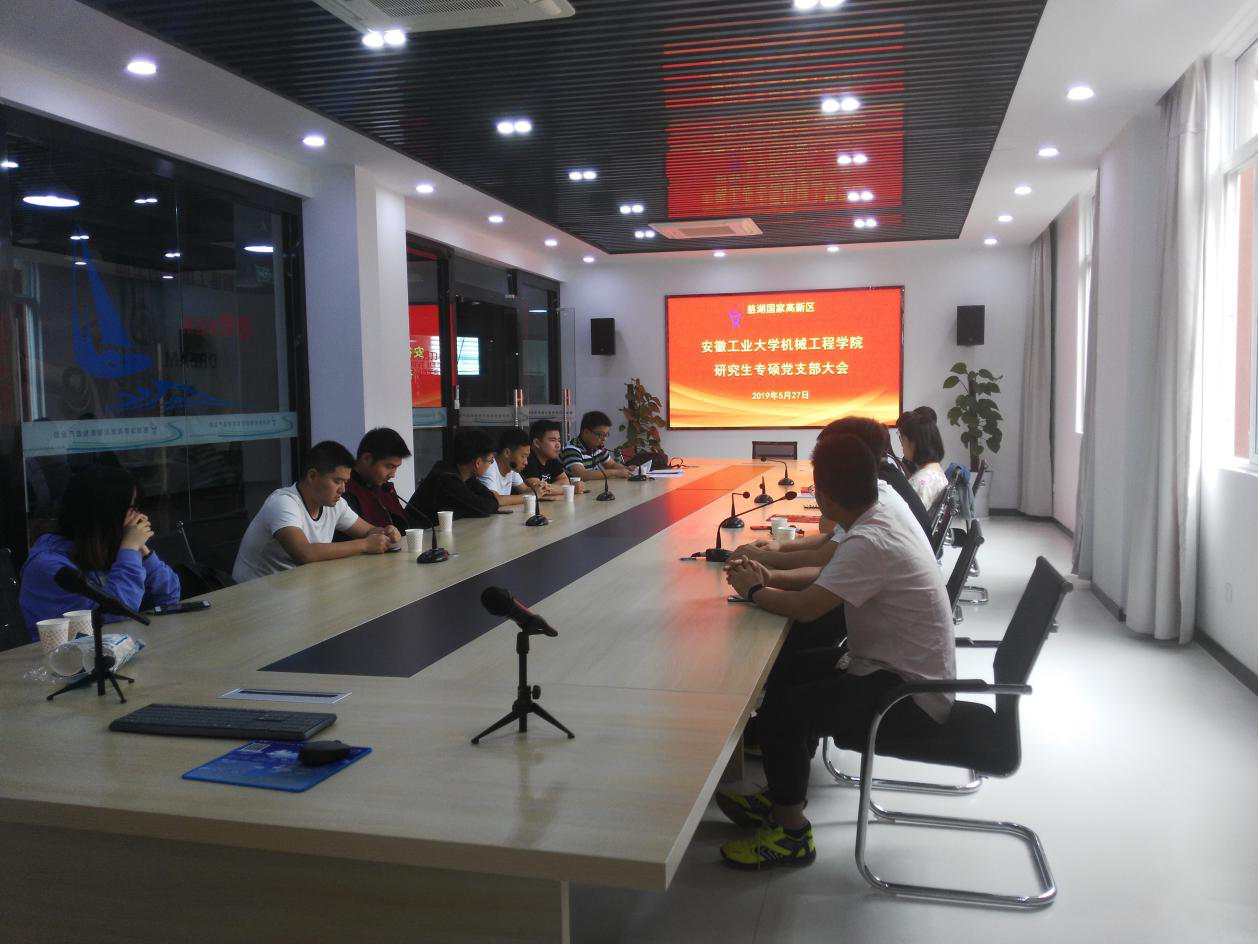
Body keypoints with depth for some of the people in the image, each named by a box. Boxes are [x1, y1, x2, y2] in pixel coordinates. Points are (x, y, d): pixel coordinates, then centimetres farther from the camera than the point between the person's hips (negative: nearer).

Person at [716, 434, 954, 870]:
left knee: (782, 709, -17)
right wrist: (767, 577, -2)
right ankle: (783, 794, 23)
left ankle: (791, 834, 1)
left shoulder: (870, 541, -28)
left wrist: (753, 591, -11)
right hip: (910, 673, 10)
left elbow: (806, 606, -31)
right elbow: (828, 577, 11)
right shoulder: (885, 513, 2)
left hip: (911, 695, -10)